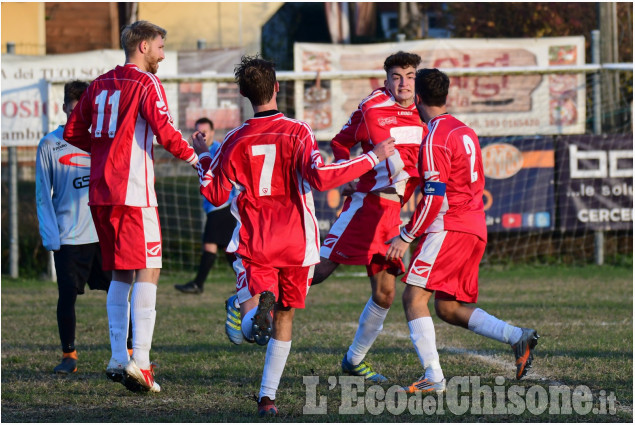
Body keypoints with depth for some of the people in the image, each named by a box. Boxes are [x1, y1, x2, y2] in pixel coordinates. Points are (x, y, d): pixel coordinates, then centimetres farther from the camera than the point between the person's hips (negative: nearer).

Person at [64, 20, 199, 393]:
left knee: (120, 275, 15)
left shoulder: (100, 84, 14)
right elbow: (165, 132, -17)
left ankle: (118, 359, 13)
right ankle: (140, 361, -15)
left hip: (100, 194, 7)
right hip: (133, 193, -7)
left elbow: (73, 132, 20)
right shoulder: (147, 85, -7)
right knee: (147, 273, -7)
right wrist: (192, 156, -3)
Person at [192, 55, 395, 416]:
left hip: (254, 244, 0)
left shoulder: (235, 141, 2)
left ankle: (259, 308, -41)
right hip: (296, 242, 0)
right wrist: (373, 158, -11)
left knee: (249, 324, -5)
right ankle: (268, 396, 12)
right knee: (284, 319, 14)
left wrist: (204, 157, 26)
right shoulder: (297, 132, -6)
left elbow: (215, 195, 8)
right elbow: (320, 176, -18)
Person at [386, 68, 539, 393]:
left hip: (448, 229, -9)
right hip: (475, 229, 9)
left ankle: (433, 377, -19)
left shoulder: (436, 140, -11)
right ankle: (518, 337, -2)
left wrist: (406, 236, -12)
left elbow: (434, 198, -17)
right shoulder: (465, 132, 17)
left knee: (414, 297, -9)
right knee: (448, 309, 12)